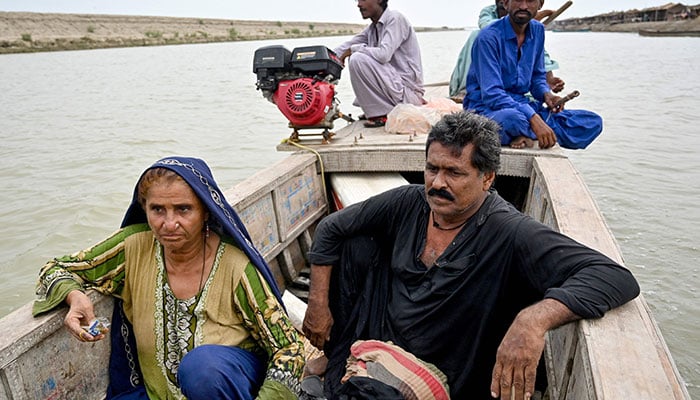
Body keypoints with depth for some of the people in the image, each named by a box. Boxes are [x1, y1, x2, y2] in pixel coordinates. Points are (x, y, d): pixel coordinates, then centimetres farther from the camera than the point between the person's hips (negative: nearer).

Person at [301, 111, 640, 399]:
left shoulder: (509, 235, -24)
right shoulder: (408, 203, -8)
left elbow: (617, 279, -32)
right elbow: (331, 228, 3)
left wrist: (535, 317, -49)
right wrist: (318, 303, -2)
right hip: (379, 342, 5)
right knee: (354, 244, -8)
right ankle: (332, 356, 14)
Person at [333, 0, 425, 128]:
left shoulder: (395, 18, -11)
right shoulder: (372, 28, 14)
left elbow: (383, 54, -25)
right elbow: (346, 47, 10)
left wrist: (353, 49, -13)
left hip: (407, 88, -9)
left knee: (357, 59, -20)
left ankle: (383, 114, -13)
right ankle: (373, 110, 15)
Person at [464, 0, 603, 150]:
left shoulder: (538, 30, 8)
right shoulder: (489, 37, -14)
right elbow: (491, 94, -23)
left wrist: (546, 94, -4)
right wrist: (533, 118, -32)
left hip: (522, 104, 7)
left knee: (593, 122, -7)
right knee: (512, 120, -44)